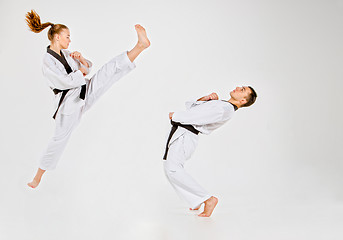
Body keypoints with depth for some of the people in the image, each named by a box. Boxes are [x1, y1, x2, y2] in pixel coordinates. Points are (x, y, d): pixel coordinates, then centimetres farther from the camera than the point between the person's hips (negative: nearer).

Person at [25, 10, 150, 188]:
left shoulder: (66, 53, 9)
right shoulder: (48, 62, -16)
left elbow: (86, 68, 15)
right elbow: (67, 82, -24)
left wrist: (81, 59, -6)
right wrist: (81, 71, -8)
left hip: (86, 92, 6)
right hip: (70, 103, -6)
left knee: (111, 68, -10)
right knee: (60, 138, 3)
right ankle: (38, 176, 18)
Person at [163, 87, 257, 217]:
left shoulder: (225, 109, -13)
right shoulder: (218, 104, 20)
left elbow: (198, 116, -22)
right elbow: (191, 106, 22)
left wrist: (175, 115, -10)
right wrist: (205, 98, 4)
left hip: (184, 136, -11)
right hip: (180, 133, 11)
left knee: (173, 169, -24)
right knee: (170, 168, 14)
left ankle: (208, 199, -17)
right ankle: (196, 201, 19)